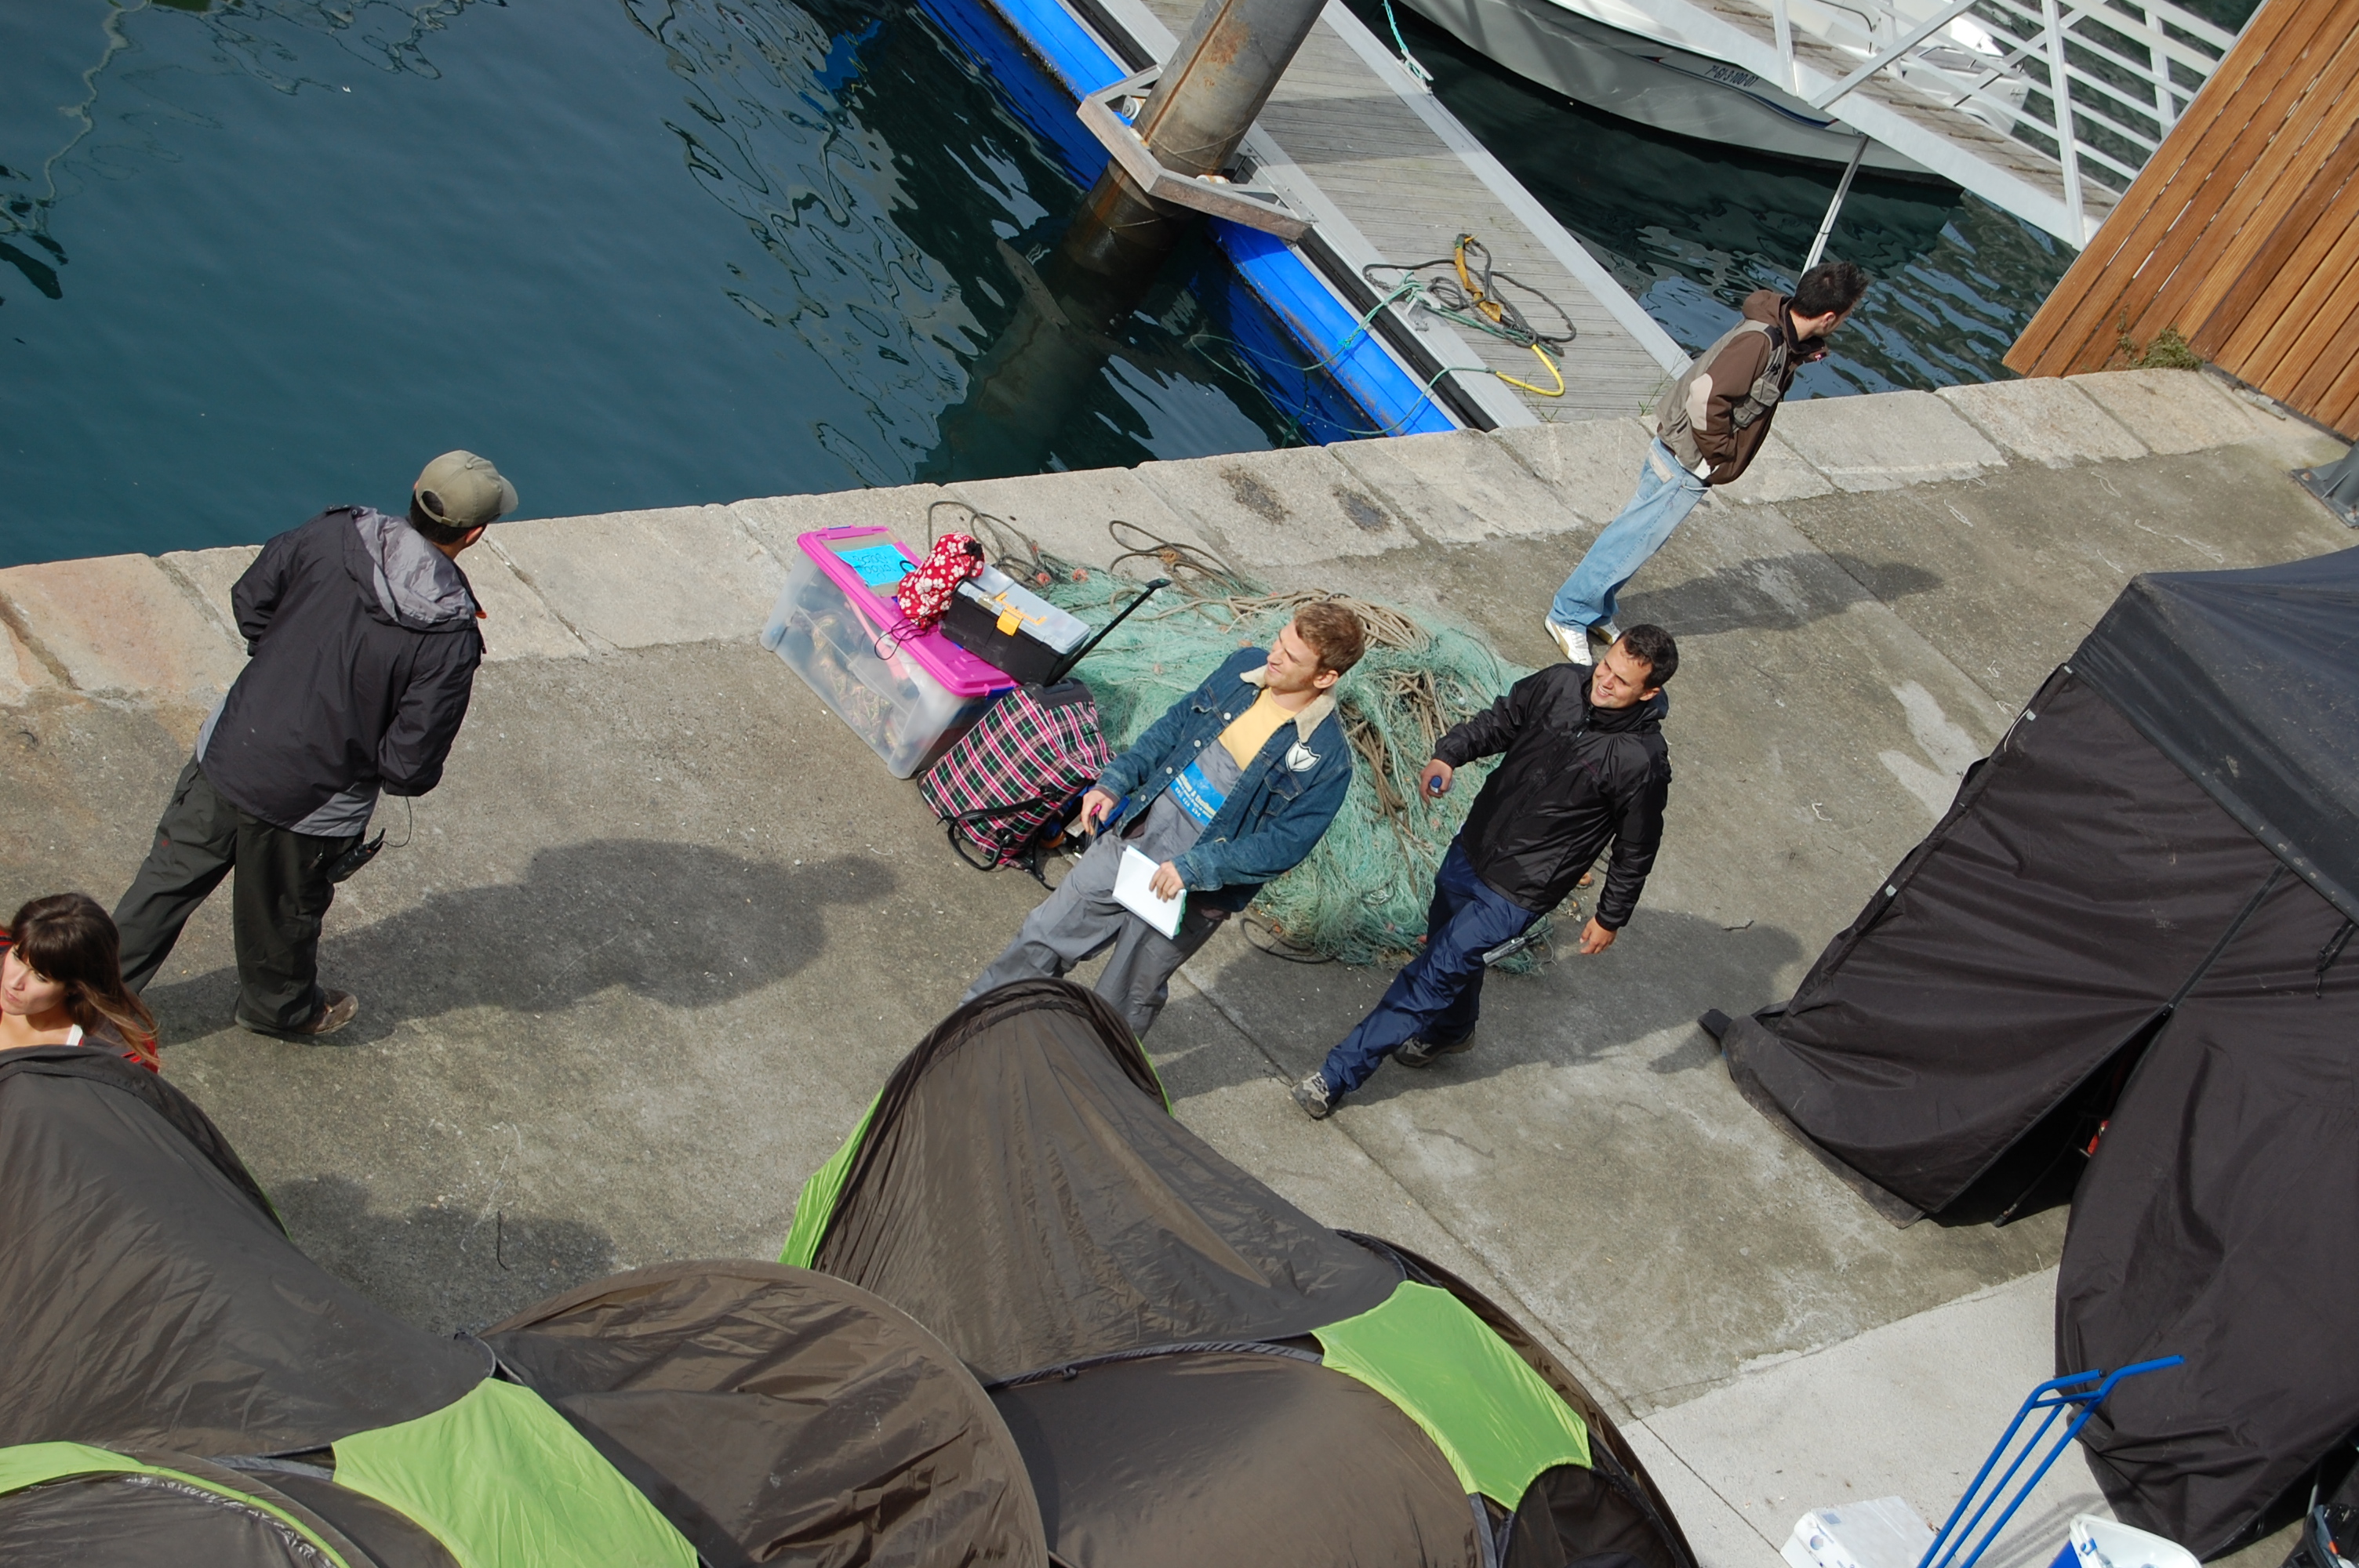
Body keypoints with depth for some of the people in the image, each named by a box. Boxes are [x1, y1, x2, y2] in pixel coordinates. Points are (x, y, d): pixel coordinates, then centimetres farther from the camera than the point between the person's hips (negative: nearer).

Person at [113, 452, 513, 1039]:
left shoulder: (332, 536, -12)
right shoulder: (451, 639, -24)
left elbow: (249, 600, 4)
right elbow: (409, 768, -20)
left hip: (226, 753, 3)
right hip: (310, 807, -3)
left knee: (169, 879, 24)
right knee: (284, 918, 24)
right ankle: (281, 1008, 53)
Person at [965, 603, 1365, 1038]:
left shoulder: (1327, 758, -22)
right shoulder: (1244, 667, -6)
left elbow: (1284, 846, -20)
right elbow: (1174, 724, 8)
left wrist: (1194, 868, -25)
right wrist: (1115, 781, 0)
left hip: (1196, 889, -5)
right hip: (1132, 837, 5)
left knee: (1124, 1002, 12)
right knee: (1045, 934, 15)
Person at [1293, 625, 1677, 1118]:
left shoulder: (1643, 762, -24)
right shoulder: (1561, 684, -12)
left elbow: (1636, 848, -11)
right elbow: (1500, 721, 3)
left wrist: (1611, 917, 0)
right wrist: (1448, 755, -15)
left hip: (1518, 890, -6)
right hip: (1471, 849, 6)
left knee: (1434, 974, -3)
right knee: (1450, 948, 27)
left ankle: (1340, 1075, 8)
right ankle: (1451, 1031, 59)